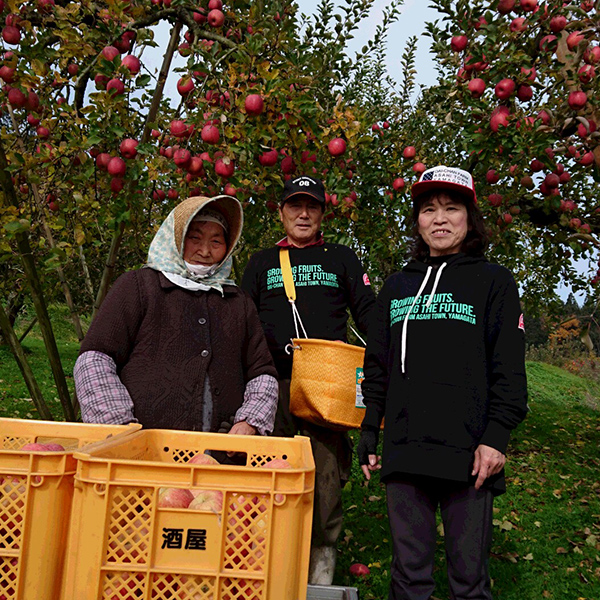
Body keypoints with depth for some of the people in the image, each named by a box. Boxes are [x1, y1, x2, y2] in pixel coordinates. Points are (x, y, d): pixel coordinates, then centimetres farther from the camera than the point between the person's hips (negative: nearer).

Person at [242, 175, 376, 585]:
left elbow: (368, 313, 12)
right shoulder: (262, 262, 18)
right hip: (273, 382, 1)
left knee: (327, 471, -3)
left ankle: (322, 566, 11)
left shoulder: (342, 258, 16)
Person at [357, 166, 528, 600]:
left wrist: (496, 437, -10)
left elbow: (509, 370, 0)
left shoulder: (494, 282, 6)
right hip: (403, 451, 3)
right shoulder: (397, 286, 17)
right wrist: (369, 432, 12)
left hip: (468, 453, -3)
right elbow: (377, 367, 17)